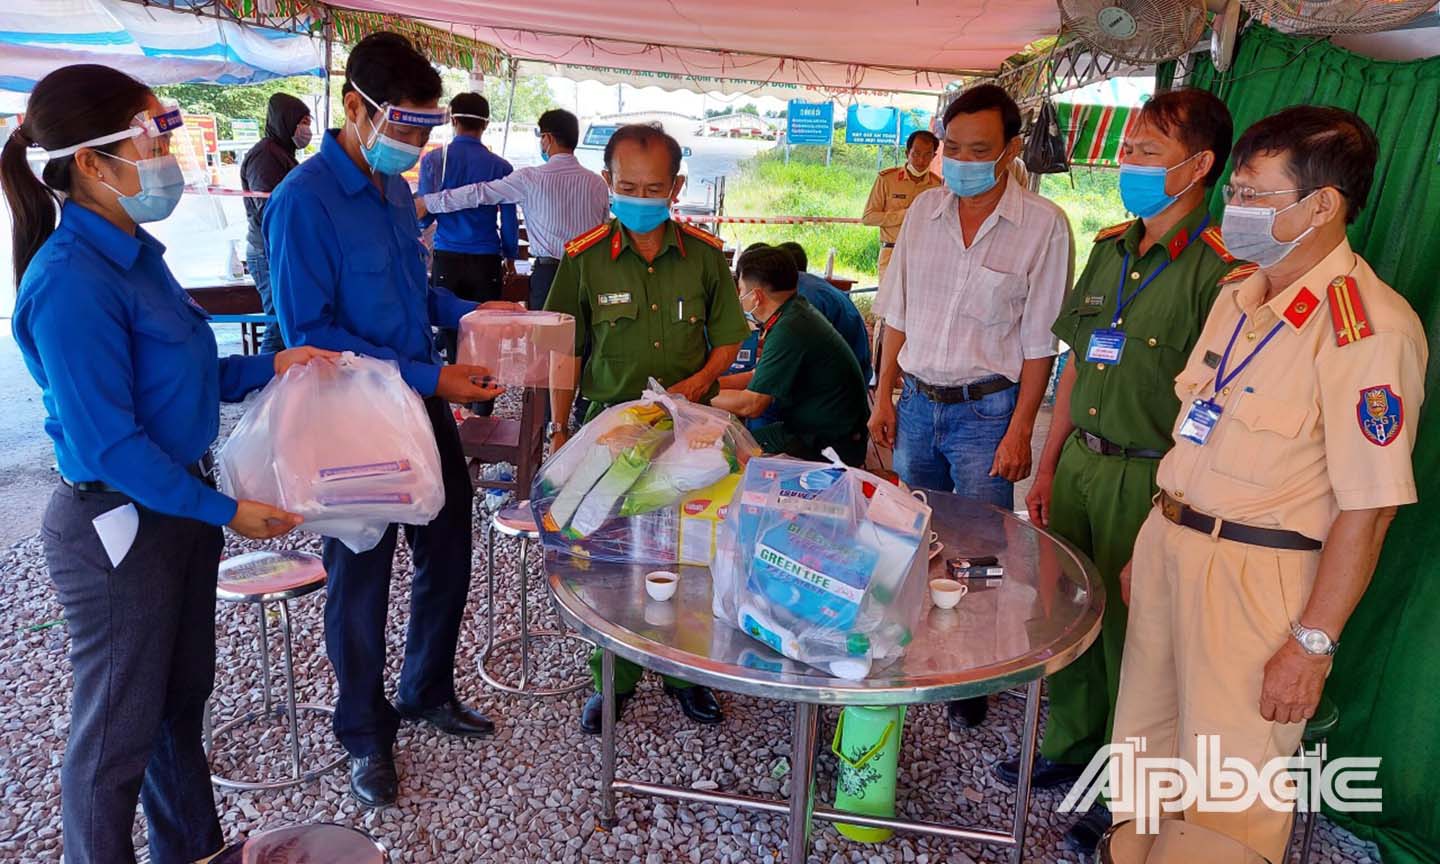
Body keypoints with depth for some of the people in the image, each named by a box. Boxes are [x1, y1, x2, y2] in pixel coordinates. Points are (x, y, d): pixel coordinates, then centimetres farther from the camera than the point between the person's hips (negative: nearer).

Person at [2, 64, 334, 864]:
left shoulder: (133, 252, 3)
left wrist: (270, 366, 1)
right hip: (117, 530, -9)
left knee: (181, 697, 24)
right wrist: (224, 511, -19)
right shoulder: (70, 283, -24)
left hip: (177, 505, 9)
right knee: (119, 730, 11)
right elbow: (108, 444, -24)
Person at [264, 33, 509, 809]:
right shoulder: (304, 201, -18)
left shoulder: (397, 191, 7)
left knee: (448, 555, 17)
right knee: (361, 582, 9)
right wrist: (425, 377, -24)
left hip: (424, 408, 8)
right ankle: (366, 737, 31)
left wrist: (466, 313, 1)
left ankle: (428, 694, 40)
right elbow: (309, 336, -20)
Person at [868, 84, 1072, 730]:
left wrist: (1019, 430, -10)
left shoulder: (1043, 226, -8)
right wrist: (884, 395, 7)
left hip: (986, 409, -4)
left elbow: (1039, 341, -7)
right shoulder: (924, 210, 5)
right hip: (918, 401, 5)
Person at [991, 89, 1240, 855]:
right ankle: (1069, 746, 40)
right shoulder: (1110, 246, 8)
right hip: (1081, 463, 6)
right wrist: (1048, 466, 13)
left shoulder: (1218, 271, -15)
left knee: (1128, 642, 8)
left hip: (1149, 481, -6)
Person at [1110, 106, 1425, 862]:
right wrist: (1151, 544, 15)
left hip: (1256, 578, -7)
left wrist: (1312, 644, -15)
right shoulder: (1239, 293, 7)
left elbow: (1367, 509, -18)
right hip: (1169, 546, 7)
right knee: (1143, 753, 21)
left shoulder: (1370, 330, -19)